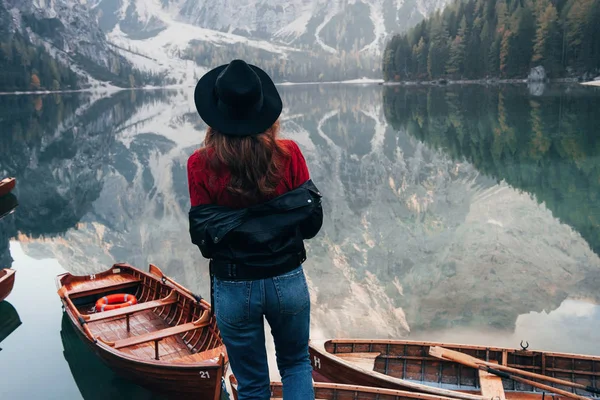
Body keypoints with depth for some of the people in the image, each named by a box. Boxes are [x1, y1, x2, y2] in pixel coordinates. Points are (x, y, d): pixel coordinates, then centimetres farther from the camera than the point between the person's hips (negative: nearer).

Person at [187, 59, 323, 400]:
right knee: (297, 363, 27)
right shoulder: (288, 154, -12)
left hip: (234, 288, 0)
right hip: (288, 281, 1)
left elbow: (204, 239, -8)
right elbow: (312, 222, -6)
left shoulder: (201, 165, -13)